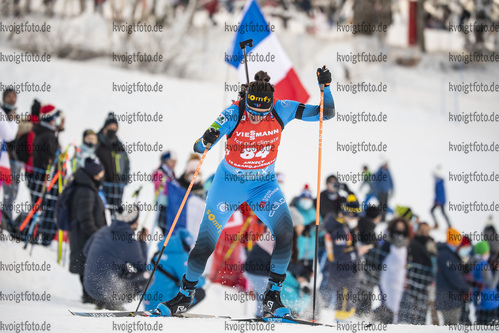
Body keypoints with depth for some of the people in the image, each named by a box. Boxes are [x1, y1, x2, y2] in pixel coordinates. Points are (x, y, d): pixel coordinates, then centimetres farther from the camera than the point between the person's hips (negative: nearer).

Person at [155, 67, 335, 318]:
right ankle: (185, 295, 23)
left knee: (285, 233, -21)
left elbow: (326, 113, -14)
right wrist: (206, 141, -47)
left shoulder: (281, 111, -19)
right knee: (206, 242, -1)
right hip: (230, 183, -1)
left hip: (264, 183, 1)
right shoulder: (233, 115, -24)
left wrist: (325, 87, -30)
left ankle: (272, 295, -6)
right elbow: (199, 148, -24)